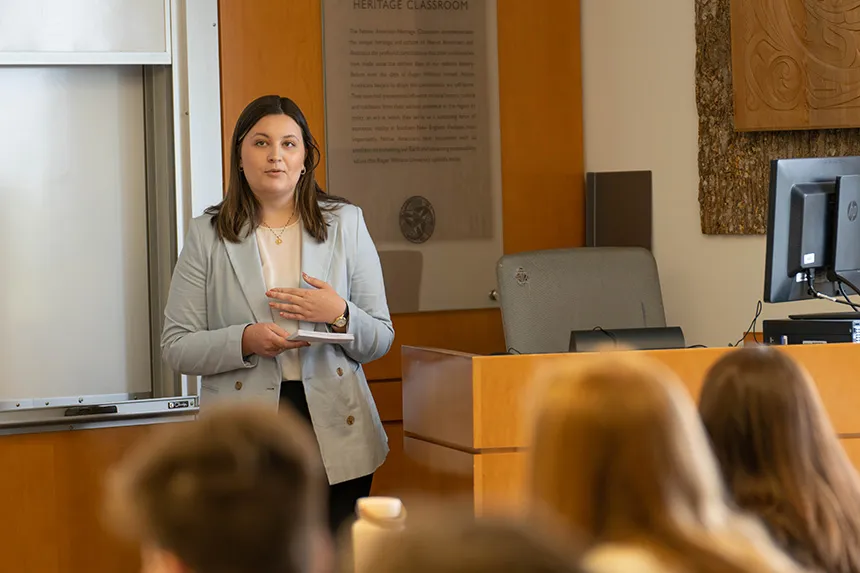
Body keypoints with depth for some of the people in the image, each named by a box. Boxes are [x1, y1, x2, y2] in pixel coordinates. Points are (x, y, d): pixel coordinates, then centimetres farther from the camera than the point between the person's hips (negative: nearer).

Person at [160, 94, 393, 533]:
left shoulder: (345, 223, 7)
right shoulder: (207, 236, 4)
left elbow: (380, 340, 8)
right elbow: (176, 348, 1)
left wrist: (339, 315, -13)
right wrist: (245, 341, -16)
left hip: (335, 434, 1)